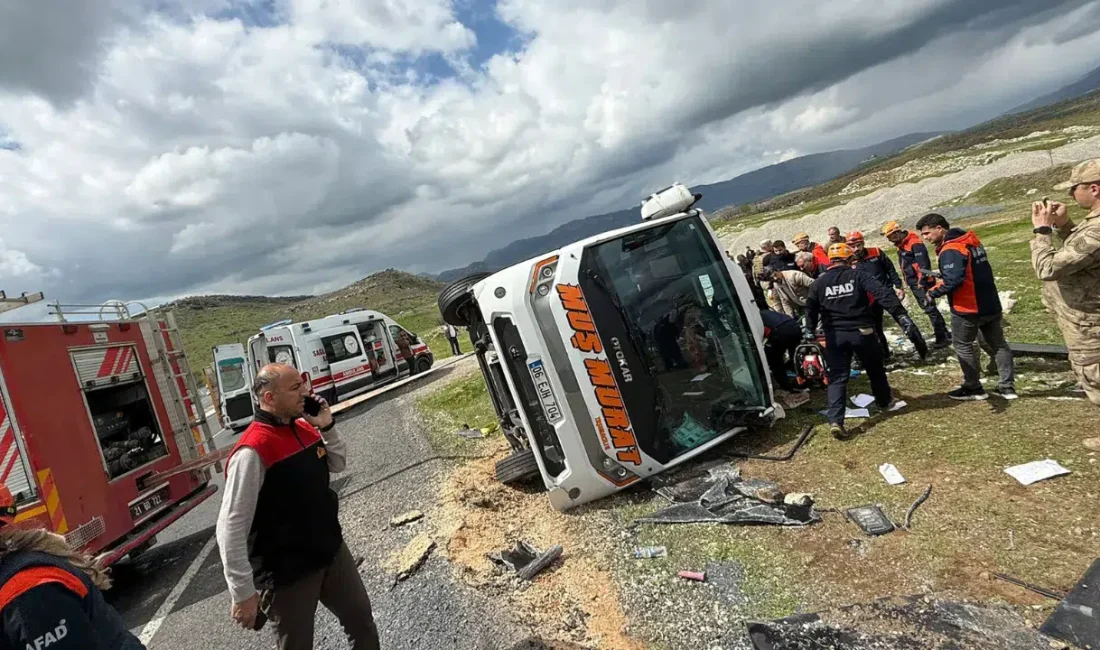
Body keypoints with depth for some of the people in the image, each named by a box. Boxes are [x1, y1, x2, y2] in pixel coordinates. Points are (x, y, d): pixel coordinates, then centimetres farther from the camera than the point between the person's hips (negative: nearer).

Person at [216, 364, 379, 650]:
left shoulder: (304, 427, 0)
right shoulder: (253, 451, -25)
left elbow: (338, 464, 12)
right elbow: (231, 528, -23)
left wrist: (327, 427, -6)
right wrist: (243, 594, -20)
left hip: (332, 551, 7)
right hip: (288, 573, -7)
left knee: (362, 621, 20)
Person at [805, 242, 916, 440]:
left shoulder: (819, 283, 3)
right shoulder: (858, 276, -4)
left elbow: (811, 309, 5)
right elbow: (883, 294, -16)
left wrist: (809, 330, 15)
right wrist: (901, 315, -19)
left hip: (834, 335, 1)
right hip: (861, 332, -1)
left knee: (837, 378, 0)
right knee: (875, 369, 22)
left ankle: (835, 421, -13)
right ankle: (885, 402, 44)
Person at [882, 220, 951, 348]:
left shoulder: (914, 243, -17)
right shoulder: (901, 245, 12)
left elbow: (923, 264, -22)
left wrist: (922, 282, -23)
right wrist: (909, 282, 18)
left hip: (922, 283, -10)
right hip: (914, 283, 10)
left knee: (930, 308, -8)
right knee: (927, 308, 16)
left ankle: (943, 337, -2)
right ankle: (943, 332, 27)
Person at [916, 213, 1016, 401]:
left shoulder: (950, 250, -20)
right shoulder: (972, 241, 10)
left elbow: (953, 280, -29)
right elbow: (974, 272, 13)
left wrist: (933, 292, -16)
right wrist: (943, 276, 9)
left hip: (967, 308, -9)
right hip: (990, 304, 9)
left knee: (964, 346, 7)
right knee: (998, 344, 16)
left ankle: (973, 388, 14)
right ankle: (1008, 386, 22)